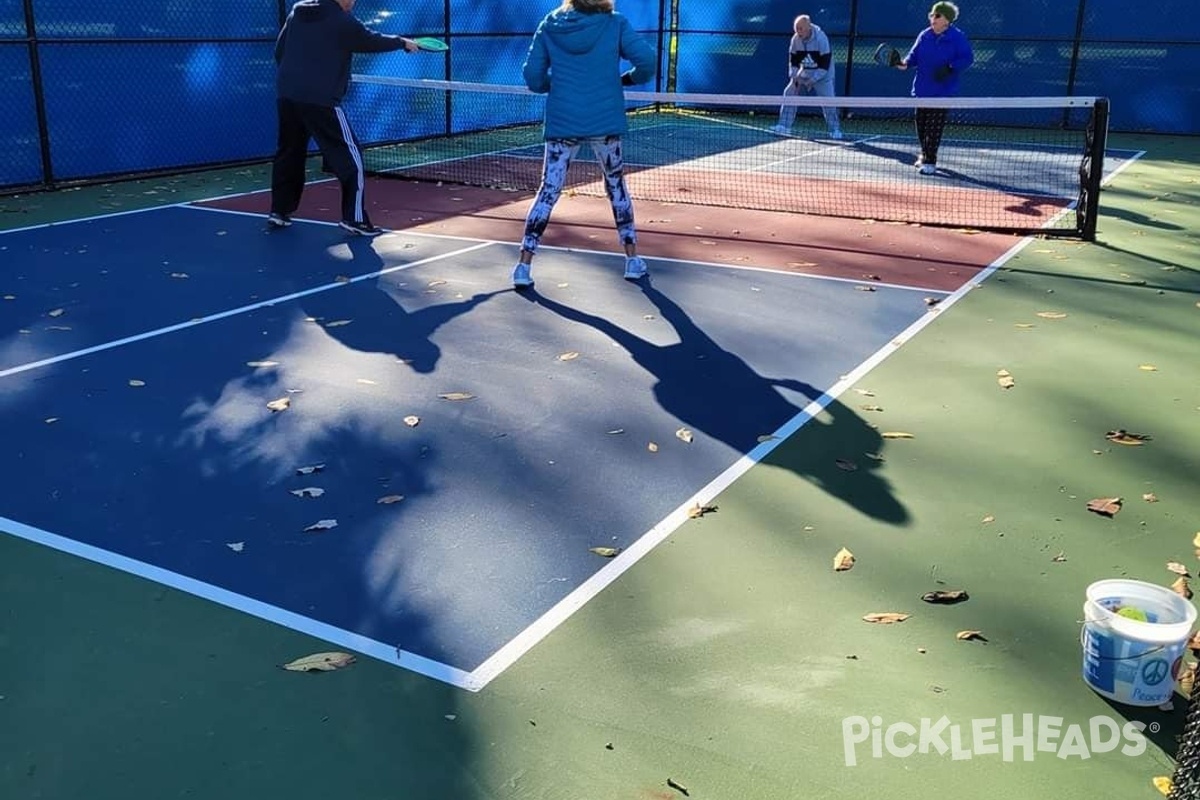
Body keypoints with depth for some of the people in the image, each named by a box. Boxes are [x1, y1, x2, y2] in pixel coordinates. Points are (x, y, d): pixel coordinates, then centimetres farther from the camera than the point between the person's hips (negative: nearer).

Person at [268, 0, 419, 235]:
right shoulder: (341, 21, -6)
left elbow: (279, 51, 17)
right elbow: (372, 41, 6)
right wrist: (402, 42, 22)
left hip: (286, 94, 7)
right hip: (320, 99, -7)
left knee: (289, 152, 20)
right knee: (350, 158, 0)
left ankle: (279, 211, 24)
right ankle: (355, 219, -4)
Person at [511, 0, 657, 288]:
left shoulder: (550, 25, 4)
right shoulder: (615, 24, -1)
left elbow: (533, 77, 3)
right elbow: (647, 60, -9)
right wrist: (628, 78, 9)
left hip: (561, 124, 1)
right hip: (605, 122, -1)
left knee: (548, 192, 6)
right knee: (616, 186, 18)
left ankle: (524, 266, -1)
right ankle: (633, 261, 22)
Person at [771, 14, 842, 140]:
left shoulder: (821, 38, -23)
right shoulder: (795, 39, -8)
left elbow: (825, 65, -23)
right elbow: (793, 61, 1)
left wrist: (812, 80, -27)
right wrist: (794, 77, -14)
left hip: (822, 75, -5)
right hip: (804, 74, 5)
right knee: (789, 93, -3)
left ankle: (835, 130, -5)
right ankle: (784, 127, 3)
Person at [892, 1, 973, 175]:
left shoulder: (958, 37, -6)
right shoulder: (924, 36, 7)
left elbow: (968, 58, -7)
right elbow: (914, 55, 11)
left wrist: (951, 68, -22)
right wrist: (906, 63, -10)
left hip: (943, 91, -5)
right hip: (922, 89, 5)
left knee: (935, 127, -9)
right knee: (920, 123, 12)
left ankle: (930, 161, -5)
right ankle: (925, 154, 31)